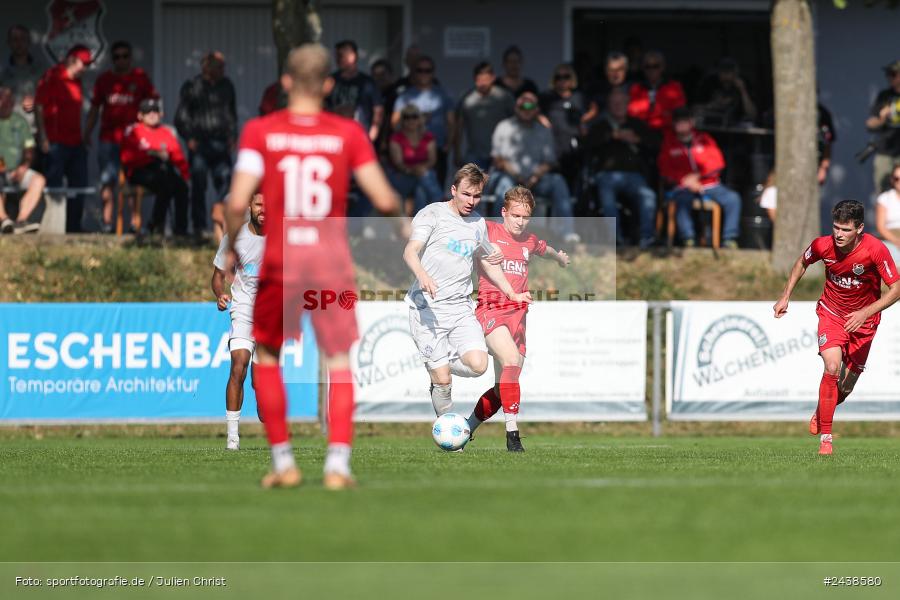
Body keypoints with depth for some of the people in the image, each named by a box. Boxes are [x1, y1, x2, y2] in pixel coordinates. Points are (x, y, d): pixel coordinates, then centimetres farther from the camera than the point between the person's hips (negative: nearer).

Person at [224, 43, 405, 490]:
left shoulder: (259, 131, -3)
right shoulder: (348, 134, -1)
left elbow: (238, 201, -11)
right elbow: (384, 200, -5)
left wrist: (231, 248, 5)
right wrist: (398, 208, 18)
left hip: (279, 262, 0)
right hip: (332, 261, 0)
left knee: (266, 357, 17)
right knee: (339, 362, 6)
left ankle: (283, 462, 14)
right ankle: (337, 462, -7)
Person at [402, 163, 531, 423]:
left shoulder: (478, 223, 16)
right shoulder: (432, 214, -3)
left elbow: (489, 263, 32)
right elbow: (410, 251, -18)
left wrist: (513, 294, 29)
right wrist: (422, 275, -38)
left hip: (461, 307, 5)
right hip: (428, 309, -5)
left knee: (478, 364, -18)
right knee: (443, 382, -8)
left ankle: (440, 365, 12)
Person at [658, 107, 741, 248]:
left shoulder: (704, 139, 16)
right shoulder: (669, 144, 12)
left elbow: (717, 162, 4)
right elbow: (665, 170, 3)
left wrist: (698, 175, -11)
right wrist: (685, 180, -12)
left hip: (709, 185, 2)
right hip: (683, 187, -2)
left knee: (733, 198, -23)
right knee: (682, 202, -38)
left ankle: (730, 240, -22)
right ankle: (688, 240, -40)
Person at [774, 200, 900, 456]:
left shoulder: (876, 250, -26)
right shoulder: (823, 245, -19)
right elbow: (802, 263, 5)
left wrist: (865, 314, -32)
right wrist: (785, 297, 3)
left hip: (864, 319, 0)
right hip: (831, 312, 0)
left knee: (845, 388, 6)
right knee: (832, 367, -24)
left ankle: (821, 411, 42)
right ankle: (825, 436, -14)